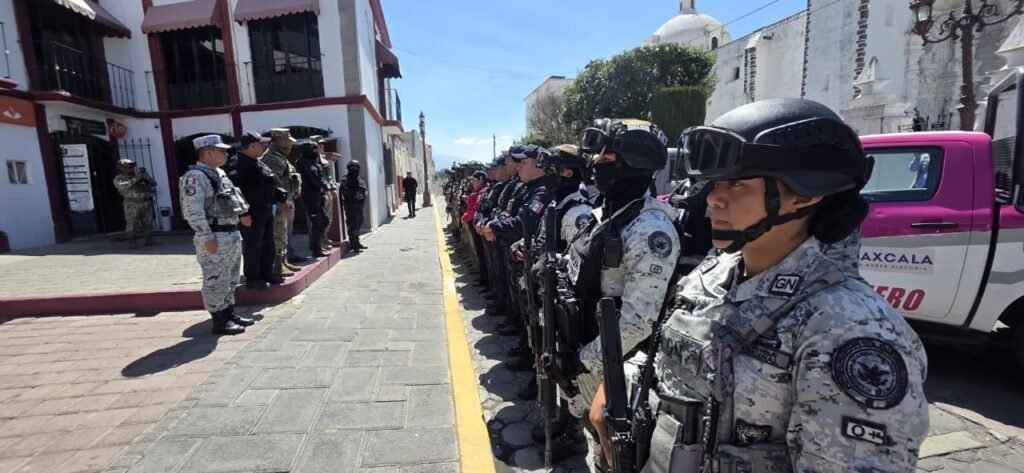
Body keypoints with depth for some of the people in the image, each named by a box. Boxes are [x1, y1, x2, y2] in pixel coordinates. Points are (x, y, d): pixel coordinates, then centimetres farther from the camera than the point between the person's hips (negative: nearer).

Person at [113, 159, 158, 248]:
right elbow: (122, 186, -17)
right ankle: (132, 242, -3)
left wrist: (147, 177, -6)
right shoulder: (119, 178, 4)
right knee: (132, 224, -6)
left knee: (148, 222, 6)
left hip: (146, 203, 5)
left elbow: (154, 184, 13)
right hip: (132, 204, -4)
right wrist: (135, 179, -18)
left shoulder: (140, 175, 18)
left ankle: (148, 240, 13)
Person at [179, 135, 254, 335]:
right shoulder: (195, 176, -14)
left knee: (230, 279, 17)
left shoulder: (219, 173, 15)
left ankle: (230, 314, 28)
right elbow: (193, 210, -20)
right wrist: (207, 237, -21)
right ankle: (219, 321, 8)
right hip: (215, 237, -10)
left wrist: (241, 215, 15)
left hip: (232, 234, 10)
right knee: (215, 281, 0)